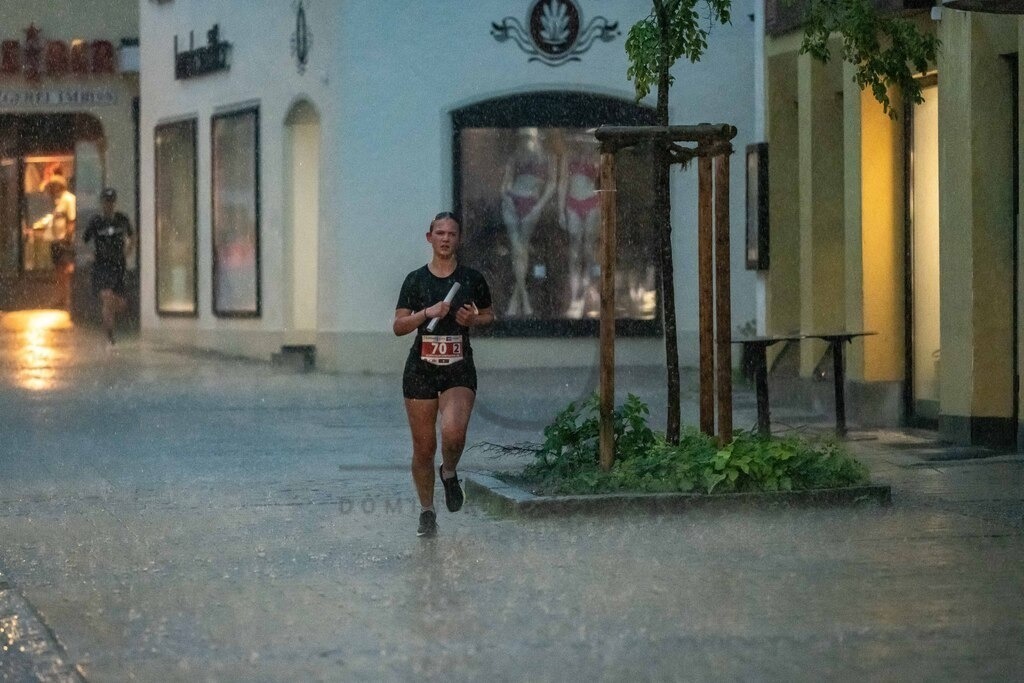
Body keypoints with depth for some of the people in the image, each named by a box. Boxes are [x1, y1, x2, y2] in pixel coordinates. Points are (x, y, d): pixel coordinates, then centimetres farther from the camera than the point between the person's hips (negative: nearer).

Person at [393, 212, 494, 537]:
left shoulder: (472, 279, 5)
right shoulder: (416, 280, 4)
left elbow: (489, 316, 17)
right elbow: (398, 326, 2)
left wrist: (473, 320, -4)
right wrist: (427, 313, -14)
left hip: (459, 368, -1)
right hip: (421, 368, 1)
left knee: (453, 433, -24)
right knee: (423, 446, 3)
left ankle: (449, 473, 10)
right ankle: (426, 512, 19)